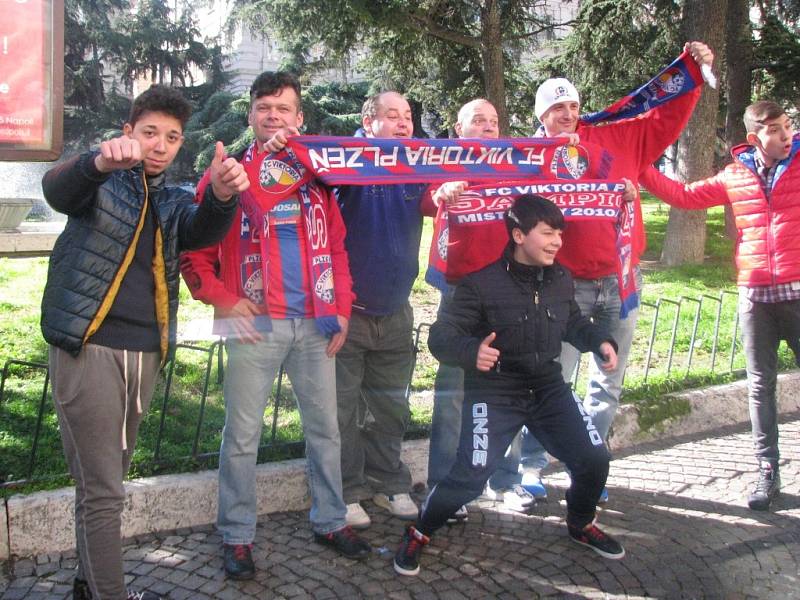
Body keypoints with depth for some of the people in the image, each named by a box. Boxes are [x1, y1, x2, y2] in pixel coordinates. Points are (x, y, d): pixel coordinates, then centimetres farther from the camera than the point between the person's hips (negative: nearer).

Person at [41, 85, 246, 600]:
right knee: (102, 490, -3)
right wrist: (100, 162, -44)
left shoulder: (175, 204, 16)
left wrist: (222, 195, -31)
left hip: (144, 354, 6)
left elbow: (204, 231, -6)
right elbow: (58, 190, -20)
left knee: (108, 480, 16)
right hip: (88, 349, -5)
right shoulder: (102, 182, 3)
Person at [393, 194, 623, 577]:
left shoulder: (561, 279, 2)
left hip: (548, 387, 6)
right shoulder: (482, 282, -16)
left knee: (594, 460, 1)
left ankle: (581, 525, 34)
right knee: (470, 476, -16)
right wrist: (471, 351, -36)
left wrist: (600, 342, 5)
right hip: (494, 392, -5)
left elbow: (572, 323, 22)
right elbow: (441, 335, -16)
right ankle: (418, 534, 12)